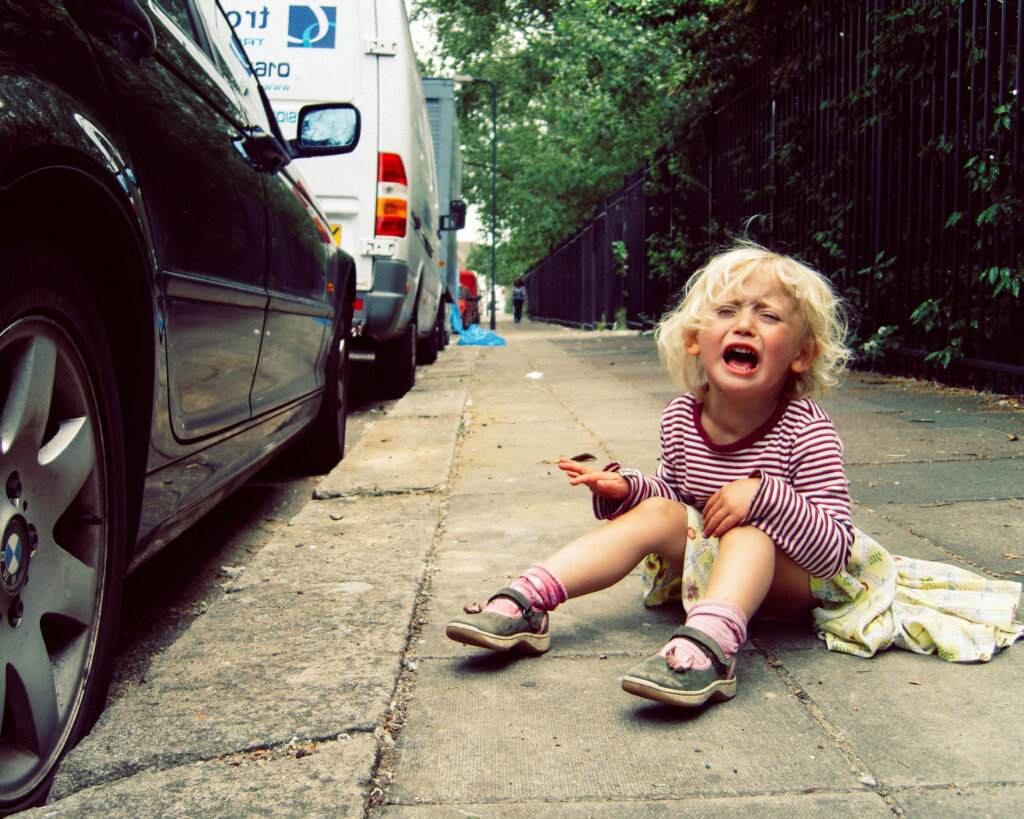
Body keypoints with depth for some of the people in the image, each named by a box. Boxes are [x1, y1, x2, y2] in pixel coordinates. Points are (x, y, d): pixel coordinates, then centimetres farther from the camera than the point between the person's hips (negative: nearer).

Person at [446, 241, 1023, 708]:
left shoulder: (806, 433, -23)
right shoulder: (682, 418, -7)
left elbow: (836, 553, -25)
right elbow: (673, 488, 11)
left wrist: (767, 496, -40)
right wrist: (626, 487, -10)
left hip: (796, 581, -5)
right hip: (715, 565, 5)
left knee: (751, 531, -32)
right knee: (657, 511, -17)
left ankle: (707, 645, -59)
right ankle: (526, 605, -26)